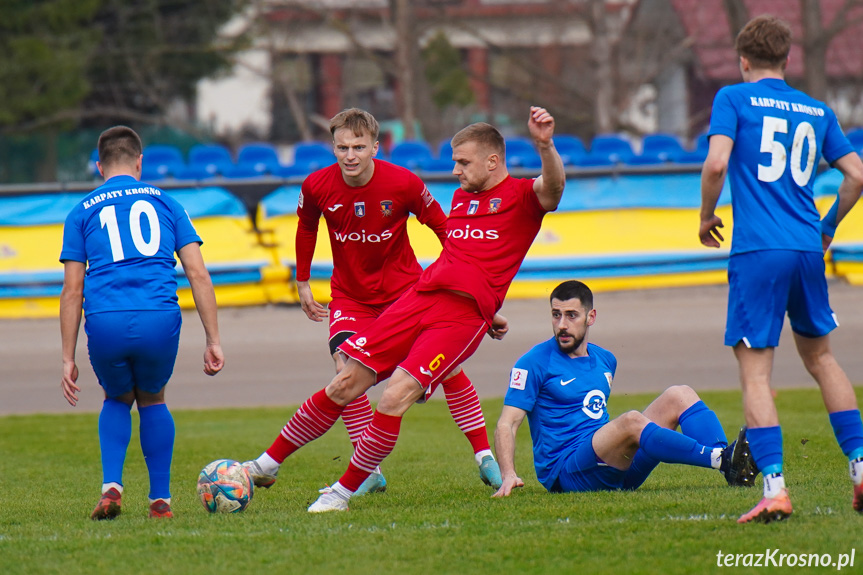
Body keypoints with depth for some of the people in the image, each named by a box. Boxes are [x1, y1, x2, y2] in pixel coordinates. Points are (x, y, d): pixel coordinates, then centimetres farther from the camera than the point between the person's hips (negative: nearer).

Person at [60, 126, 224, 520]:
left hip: (105, 324, 0)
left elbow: (72, 290, 12)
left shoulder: (82, 212, 17)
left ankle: (111, 485, 5)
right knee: (152, 400, 26)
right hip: (160, 320, 0)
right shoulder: (164, 203, 19)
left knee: (118, 400, 26)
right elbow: (198, 274, 11)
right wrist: (214, 341, 12)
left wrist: (68, 360, 14)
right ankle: (160, 499, 20)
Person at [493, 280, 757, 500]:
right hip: (565, 473, -7)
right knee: (630, 421, -33)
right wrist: (509, 475, -23)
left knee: (679, 396, -7)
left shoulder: (605, 360, 17)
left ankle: (733, 469, -30)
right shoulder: (535, 363, -3)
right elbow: (507, 424, -9)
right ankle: (720, 459, -42)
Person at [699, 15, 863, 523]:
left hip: (758, 252, -4)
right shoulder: (817, 111, 14)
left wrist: (706, 217, 6)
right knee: (821, 356, 22)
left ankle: (775, 487, -16)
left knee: (755, 372, -4)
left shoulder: (735, 99, 2)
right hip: (808, 249, 4)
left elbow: (716, 163, -11)